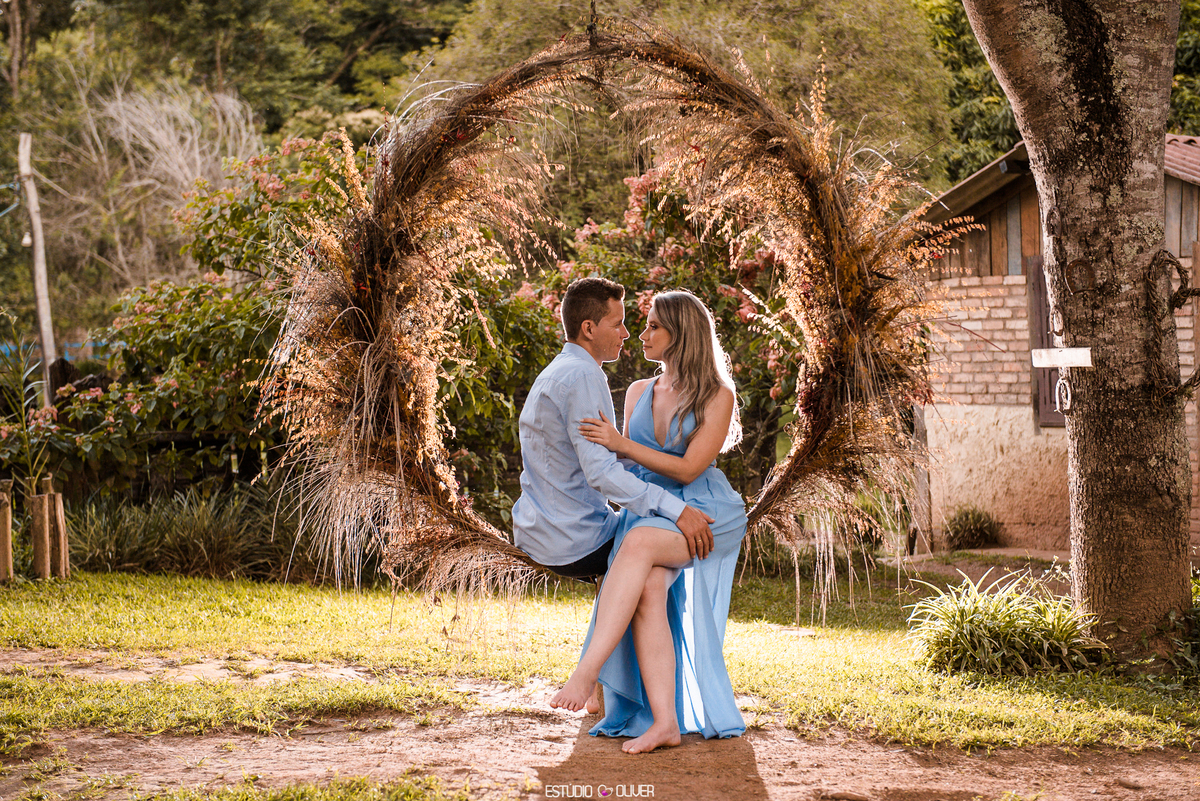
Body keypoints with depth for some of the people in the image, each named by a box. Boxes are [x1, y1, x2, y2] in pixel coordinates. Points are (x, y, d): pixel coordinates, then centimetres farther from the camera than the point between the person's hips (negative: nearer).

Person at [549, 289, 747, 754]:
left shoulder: (717, 396, -2)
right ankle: (664, 721, -38)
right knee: (650, 588, -30)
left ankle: (587, 671, -46)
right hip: (647, 513, 4)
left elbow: (688, 469, -11)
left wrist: (622, 444, -16)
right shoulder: (638, 393, 16)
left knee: (639, 544, -37)